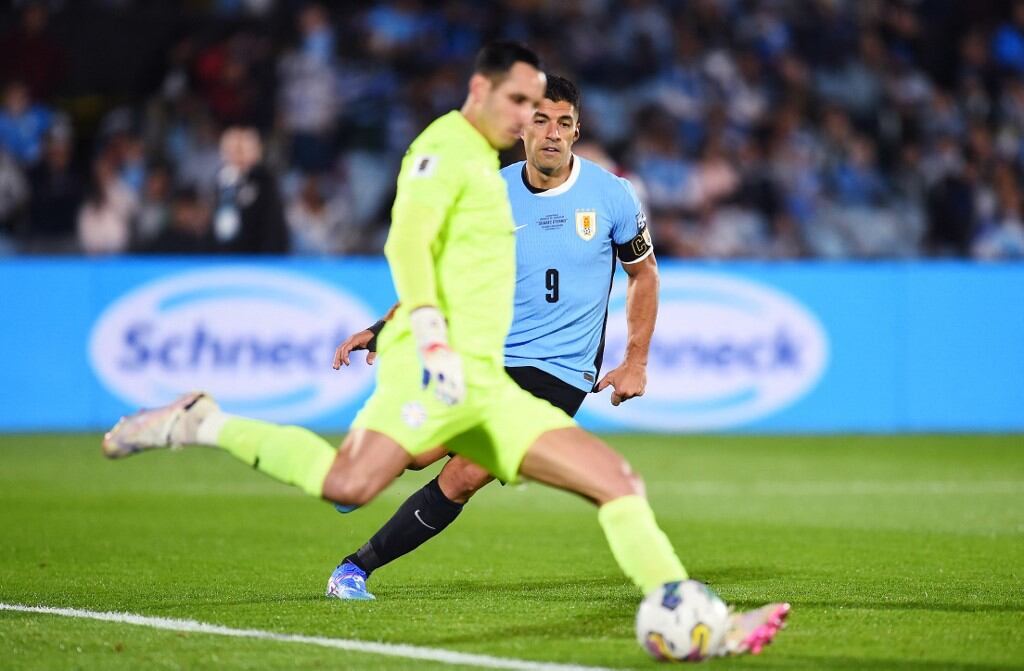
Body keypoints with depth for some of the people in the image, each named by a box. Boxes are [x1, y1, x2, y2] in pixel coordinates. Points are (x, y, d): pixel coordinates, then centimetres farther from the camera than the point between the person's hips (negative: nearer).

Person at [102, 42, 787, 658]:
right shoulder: (444, 147, -2)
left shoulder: (485, 164, 27)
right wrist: (433, 340, -26)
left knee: (618, 481, 1)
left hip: (486, 385, 9)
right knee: (351, 483, -30)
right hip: (436, 368, -9)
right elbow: (406, 244, -16)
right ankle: (204, 425, -11)